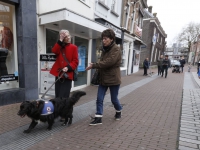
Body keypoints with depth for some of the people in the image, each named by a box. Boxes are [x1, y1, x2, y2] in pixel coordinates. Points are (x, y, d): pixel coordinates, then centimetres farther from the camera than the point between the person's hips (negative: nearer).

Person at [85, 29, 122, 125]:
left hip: (113, 79, -6)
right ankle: (98, 118, 14)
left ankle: (119, 111, 39)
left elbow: (108, 62, -25)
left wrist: (93, 66, -23)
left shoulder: (116, 49, -14)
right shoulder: (104, 49, 11)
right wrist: (95, 65, -7)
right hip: (103, 79, 7)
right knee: (99, 99, 3)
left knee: (114, 99, 10)